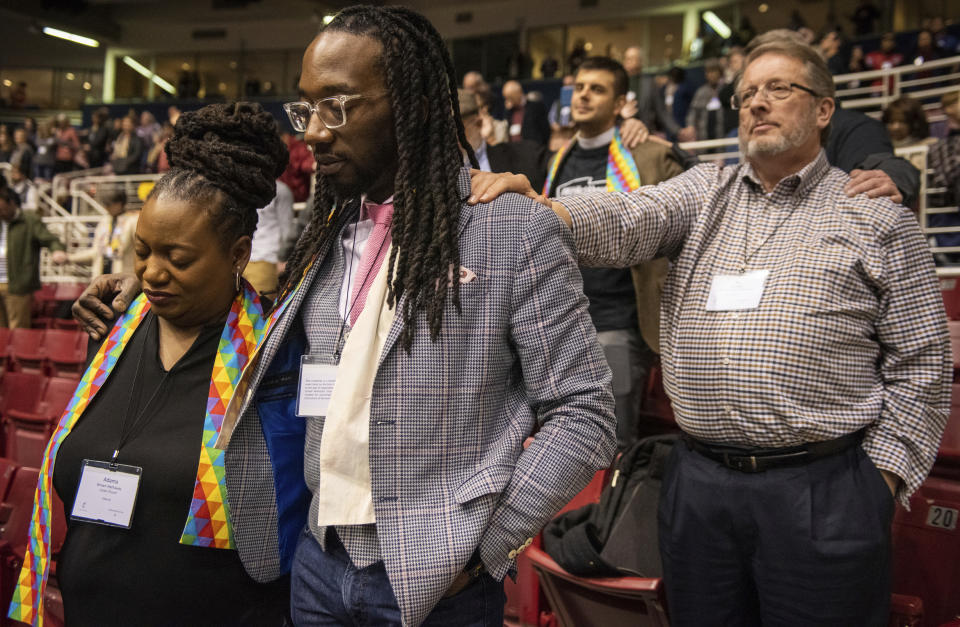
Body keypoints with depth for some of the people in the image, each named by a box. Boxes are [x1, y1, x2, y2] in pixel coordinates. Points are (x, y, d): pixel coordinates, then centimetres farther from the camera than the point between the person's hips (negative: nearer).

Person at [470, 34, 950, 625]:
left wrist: (882, 476, -5)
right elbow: (627, 221, -9)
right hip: (699, 484, 3)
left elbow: (922, 361, 2)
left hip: (821, 490, -2)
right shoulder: (705, 189, 11)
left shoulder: (879, 217, 4)